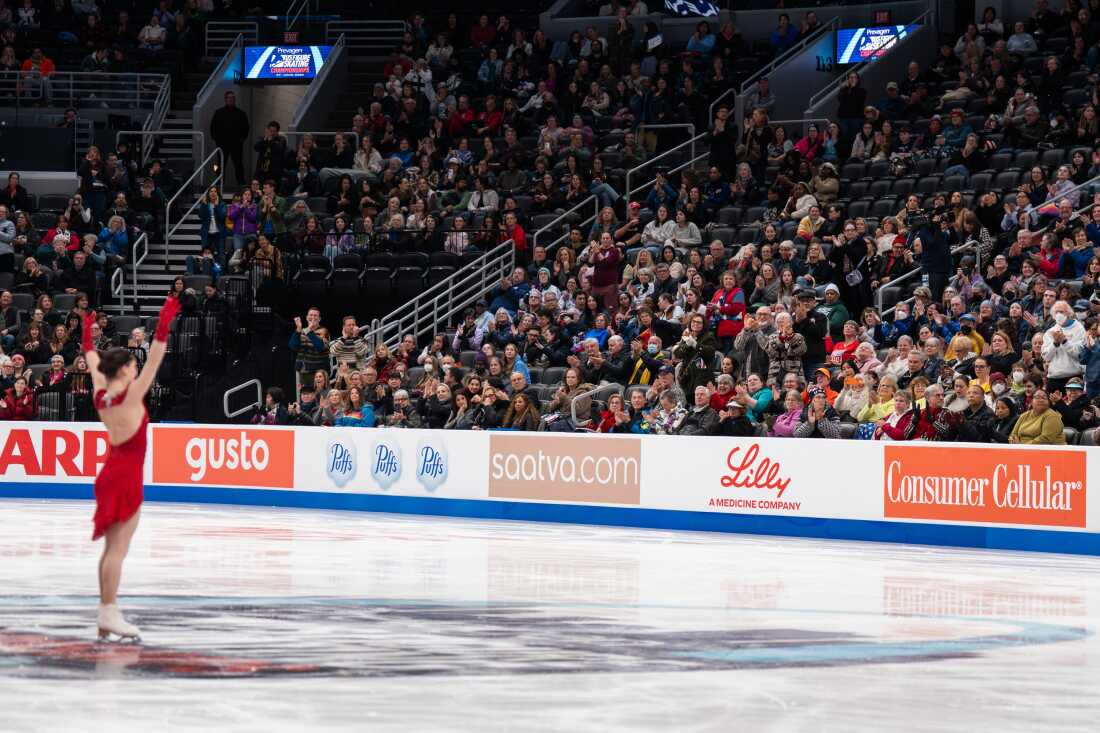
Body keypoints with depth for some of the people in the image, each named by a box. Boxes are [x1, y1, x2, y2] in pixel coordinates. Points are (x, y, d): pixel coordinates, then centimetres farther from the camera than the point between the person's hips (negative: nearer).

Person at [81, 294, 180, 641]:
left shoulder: (100, 395, 2)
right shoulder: (130, 397, -15)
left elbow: (93, 362, 19)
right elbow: (154, 362, -21)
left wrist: (88, 333, 32)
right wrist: (163, 326, -23)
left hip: (110, 474, 8)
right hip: (126, 477, -8)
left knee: (112, 548, 10)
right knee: (118, 548, -9)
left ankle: (106, 615, 12)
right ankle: (109, 614, -11)